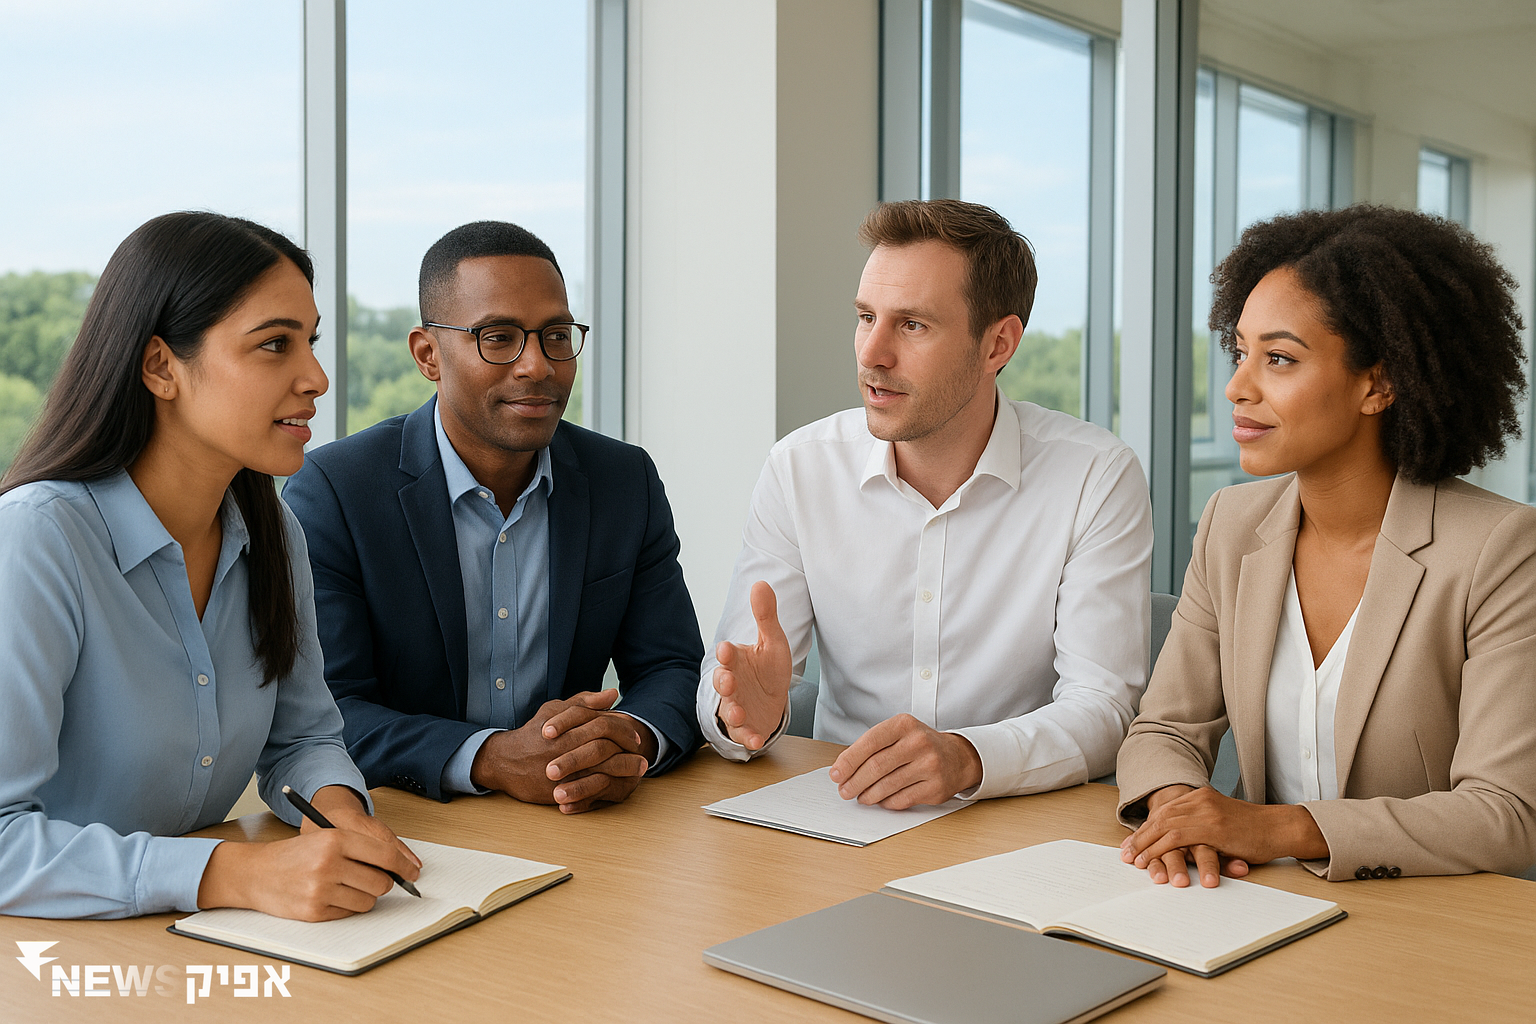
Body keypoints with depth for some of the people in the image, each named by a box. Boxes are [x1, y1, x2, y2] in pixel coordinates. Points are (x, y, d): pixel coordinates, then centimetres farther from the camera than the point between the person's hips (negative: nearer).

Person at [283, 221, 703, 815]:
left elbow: (675, 672, 5)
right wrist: (492, 759, -28)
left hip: (575, 836, 4)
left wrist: (633, 742, -19)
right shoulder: (333, 493, -7)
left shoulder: (627, 482, 5)